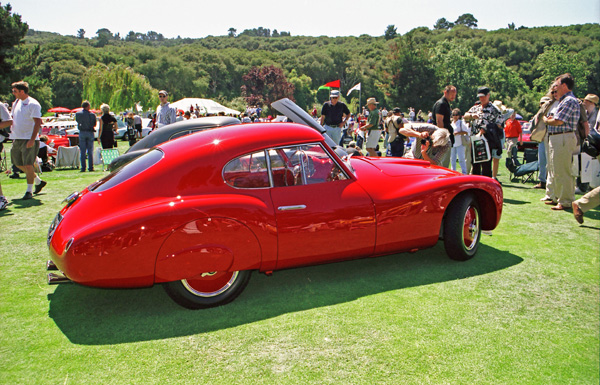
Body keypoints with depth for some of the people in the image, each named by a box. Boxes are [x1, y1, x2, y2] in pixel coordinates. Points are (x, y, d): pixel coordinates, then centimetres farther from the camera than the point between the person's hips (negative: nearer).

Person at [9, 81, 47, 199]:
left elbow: (37, 122, -16)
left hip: (29, 139, -9)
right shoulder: (16, 103, 14)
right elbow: (13, 119, 23)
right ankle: (38, 181, 28)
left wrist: (32, 140, -22)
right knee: (18, 164, 14)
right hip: (17, 139, 9)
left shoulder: (33, 104, -10)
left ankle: (29, 191, 4)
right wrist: (12, 133, 12)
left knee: (28, 165, -7)